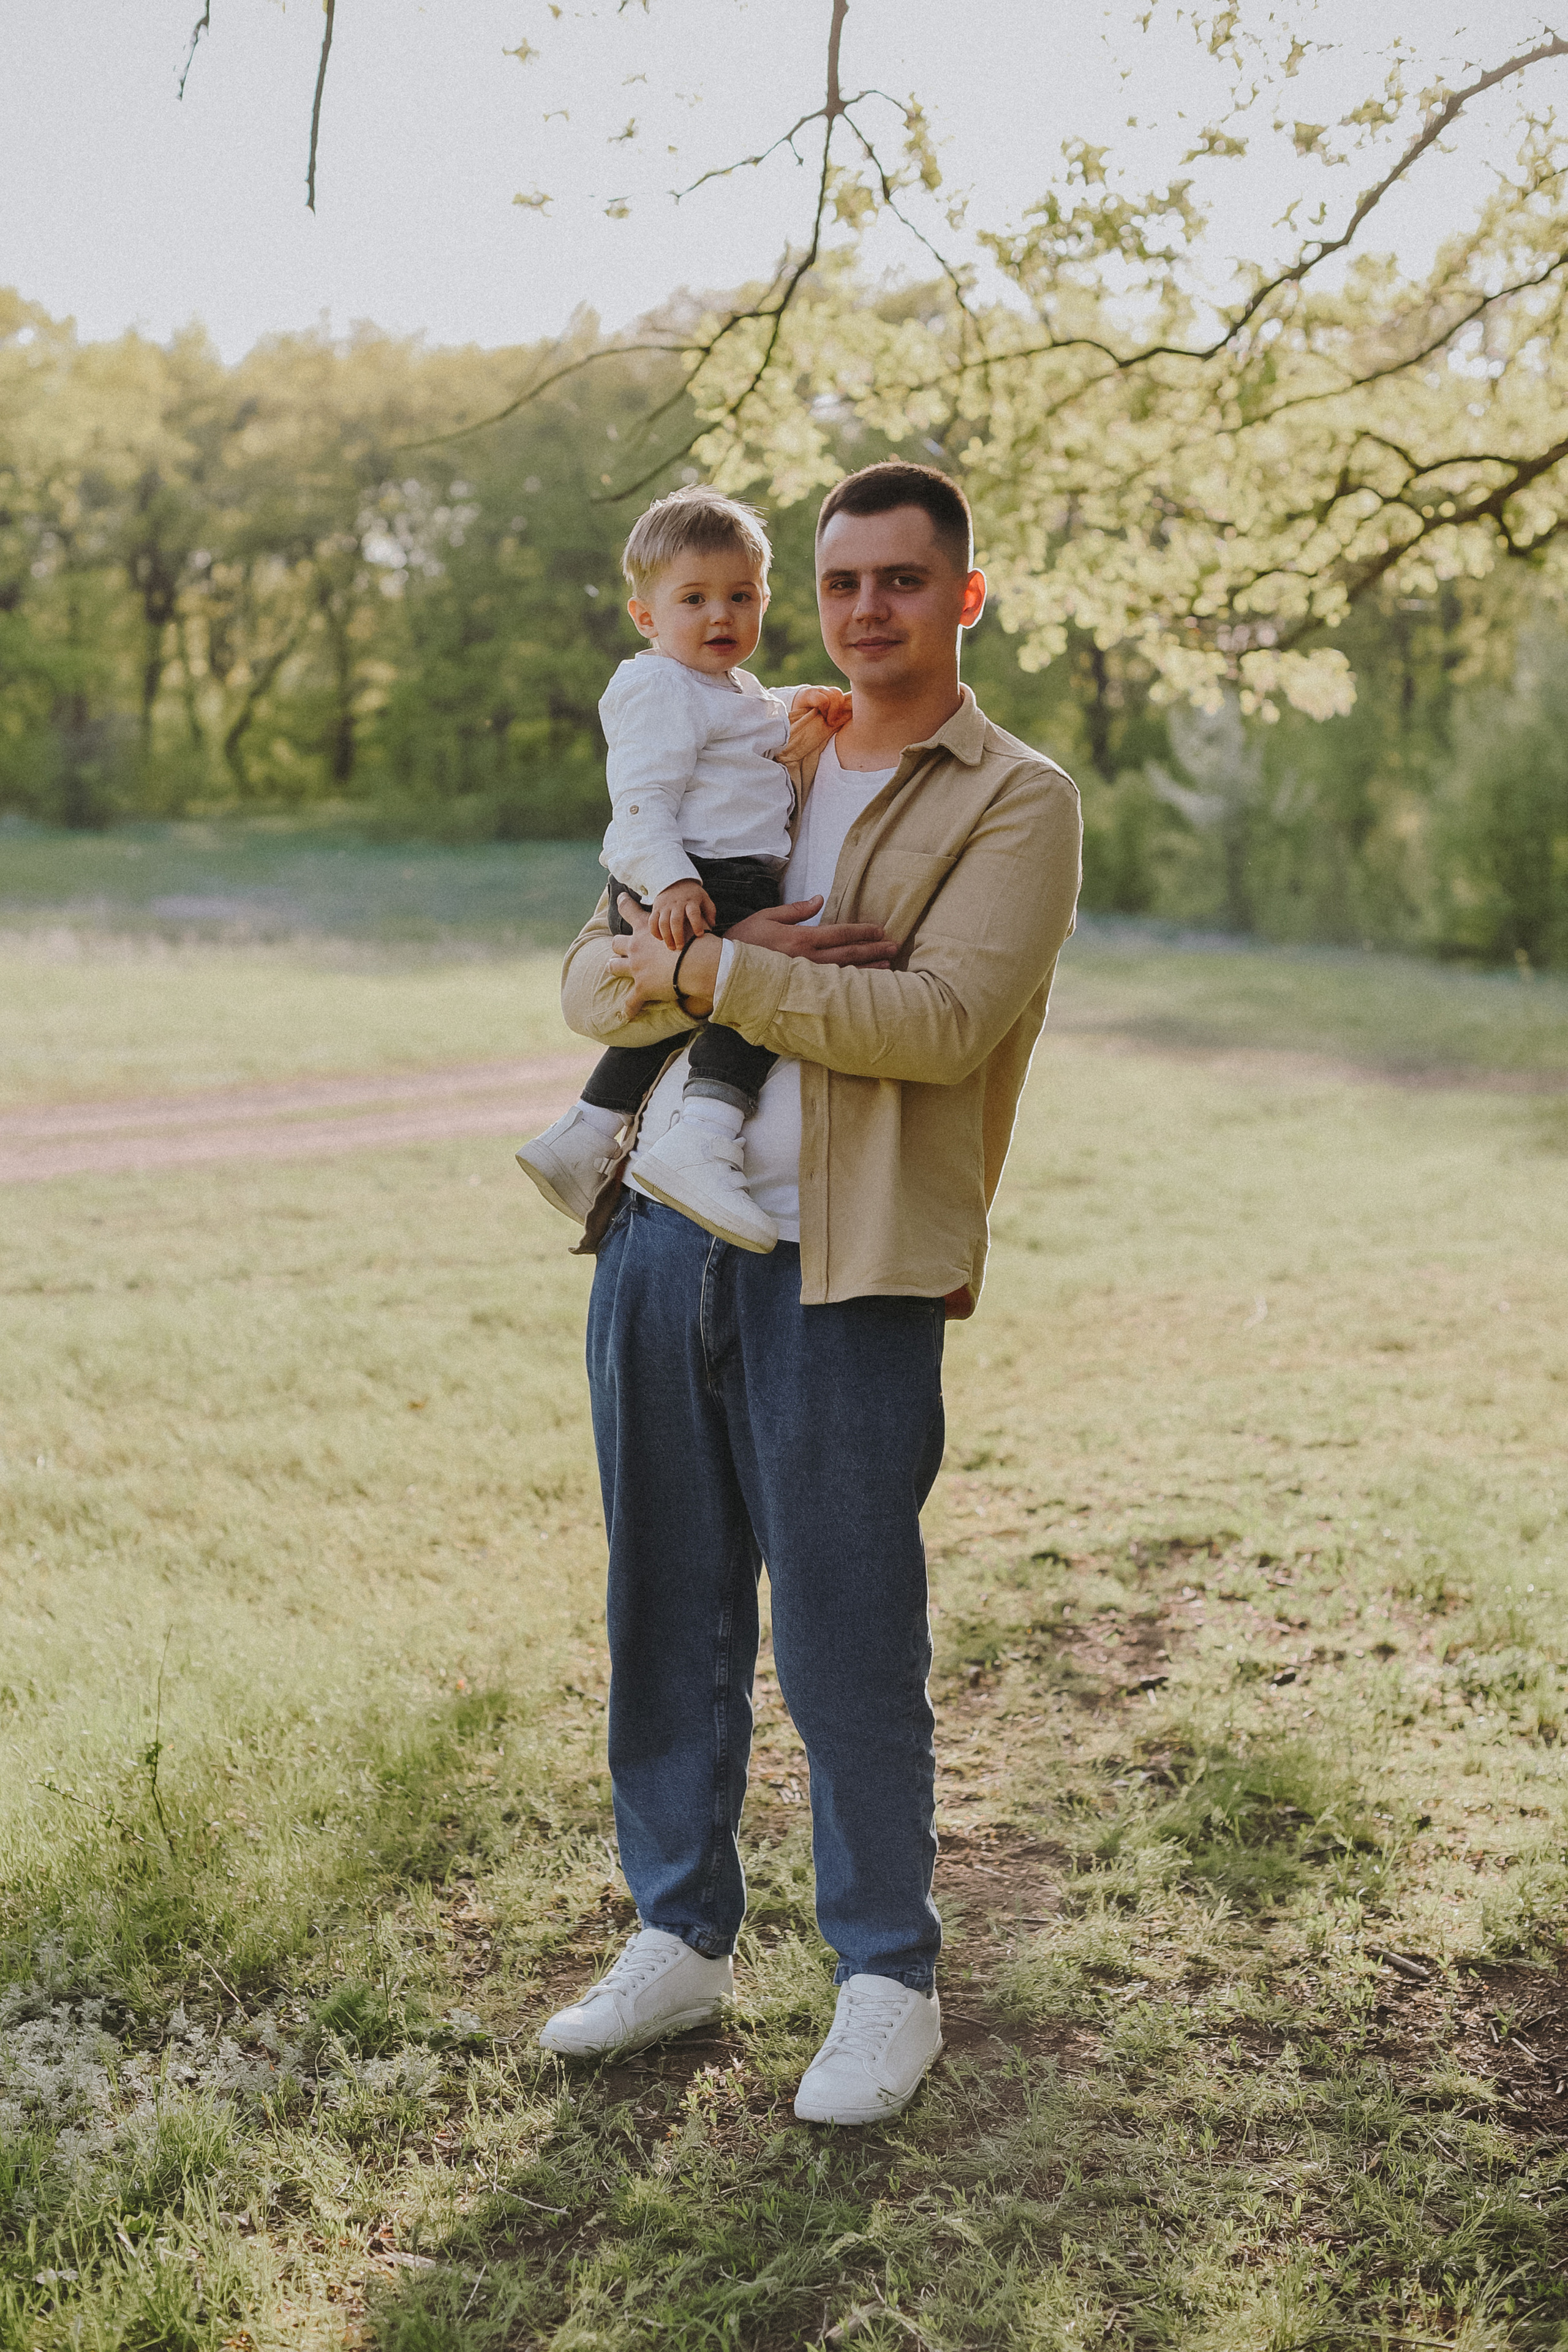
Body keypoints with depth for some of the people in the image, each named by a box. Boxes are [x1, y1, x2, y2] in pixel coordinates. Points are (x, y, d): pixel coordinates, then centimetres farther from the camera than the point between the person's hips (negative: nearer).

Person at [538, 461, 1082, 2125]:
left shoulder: (1018, 803, 0)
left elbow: (944, 1020, -15)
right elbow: (594, 984, 9)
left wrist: (708, 970, -13)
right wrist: (747, 954, -11)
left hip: (842, 1273, -5)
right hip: (661, 1241, 6)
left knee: (848, 1650, 1)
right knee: (668, 1618, 12)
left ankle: (889, 1984, 19)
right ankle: (682, 1939, 28)